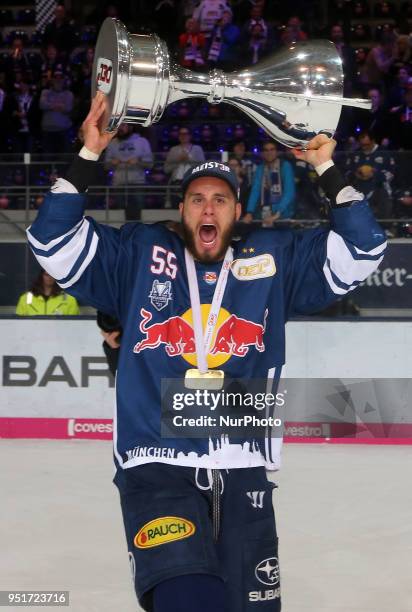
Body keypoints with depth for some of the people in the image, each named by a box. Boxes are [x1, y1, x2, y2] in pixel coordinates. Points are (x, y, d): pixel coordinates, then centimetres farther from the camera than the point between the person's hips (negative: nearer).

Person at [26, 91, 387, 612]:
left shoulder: (273, 260, 14)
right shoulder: (139, 256, 11)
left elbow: (360, 249, 14)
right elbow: (54, 240, 6)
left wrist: (326, 169, 7)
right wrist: (88, 157, 0)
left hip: (243, 475, 2)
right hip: (156, 471, -2)